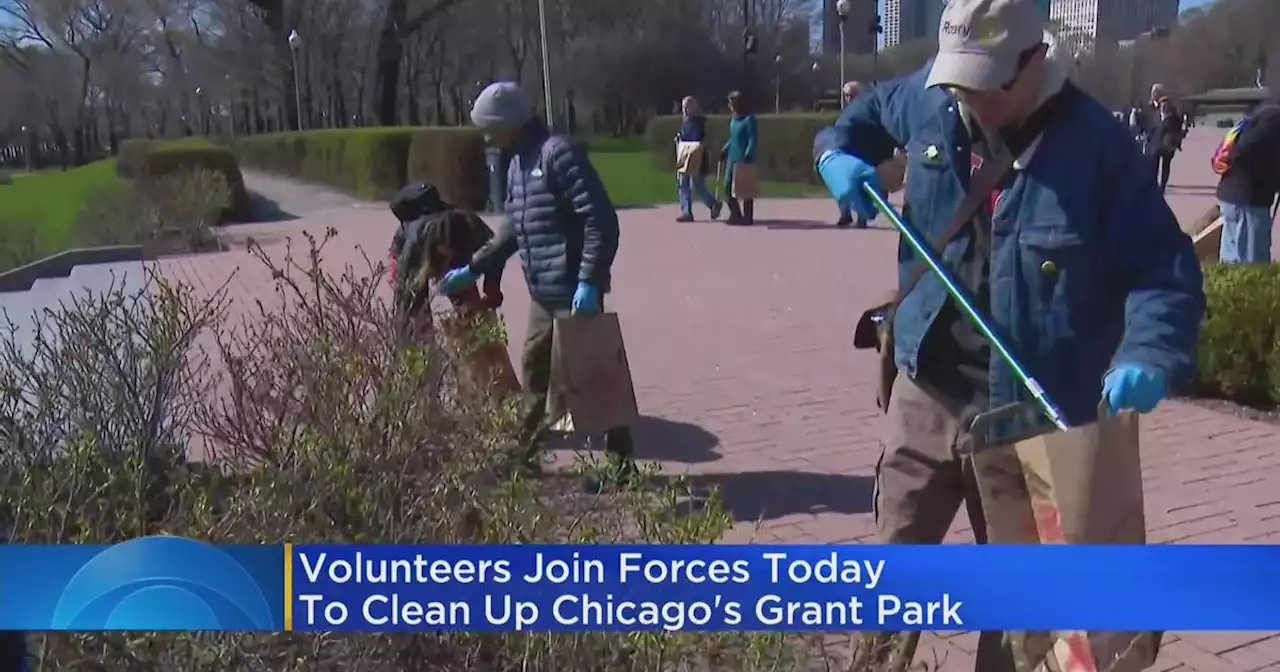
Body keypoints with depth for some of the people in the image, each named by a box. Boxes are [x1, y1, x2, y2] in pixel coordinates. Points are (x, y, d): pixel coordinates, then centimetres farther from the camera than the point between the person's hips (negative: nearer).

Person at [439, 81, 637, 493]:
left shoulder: (558, 153, -14)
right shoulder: (517, 163, 15)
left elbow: (601, 219, -20)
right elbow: (513, 230, 24)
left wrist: (590, 281, -25)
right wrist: (473, 269, 24)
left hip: (574, 292, -9)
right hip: (542, 293, 10)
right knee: (535, 370, 17)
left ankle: (621, 463, 9)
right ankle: (527, 454, 32)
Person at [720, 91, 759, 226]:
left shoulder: (749, 119, -9)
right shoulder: (733, 118, 14)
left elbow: (752, 140, -14)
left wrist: (747, 155, -22)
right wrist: (724, 150, 16)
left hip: (744, 160, -8)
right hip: (732, 159, 8)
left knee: (745, 189, -2)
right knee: (728, 187, 7)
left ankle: (747, 217, 7)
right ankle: (736, 215, 19)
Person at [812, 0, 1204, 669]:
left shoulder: (1095, 142, -15)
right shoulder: (929, 102, -2)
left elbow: (1165, 266, -14)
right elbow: (868, 112, 22)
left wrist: (1148, 353, -31)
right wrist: (837, 152, 1)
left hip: (1031, 416, -3)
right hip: (925, 394, 4)